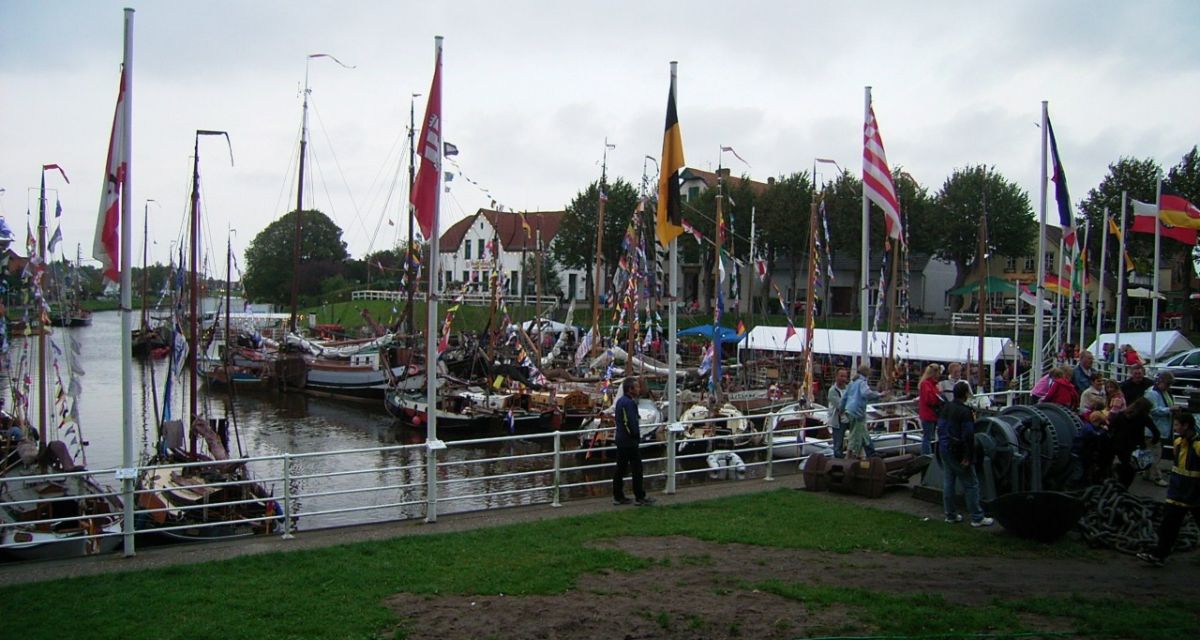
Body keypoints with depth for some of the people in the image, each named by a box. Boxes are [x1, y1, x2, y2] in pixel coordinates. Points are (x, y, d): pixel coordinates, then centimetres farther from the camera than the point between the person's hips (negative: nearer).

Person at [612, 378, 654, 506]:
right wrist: (637, 434, -8)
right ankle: (640, 497, 2)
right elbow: (631, 422, -24)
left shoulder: (620, 401, 12)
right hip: (630, 441, -10)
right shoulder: (629, 403, -19)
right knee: (637, 469, -3)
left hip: (620, 439, 10)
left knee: (620, 468, 12)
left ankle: (618, 497, 16)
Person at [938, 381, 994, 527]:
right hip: (957, 453, -8)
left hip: (944, 450, 8)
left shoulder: (946, 408, 6)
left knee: (948, 483, 12)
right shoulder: (965, 412, -18)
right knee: (971, 484, 0)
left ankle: (951, 515, 20)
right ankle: (977, 518, 4)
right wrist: (968, 457, -16)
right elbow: (968, 436, -19)